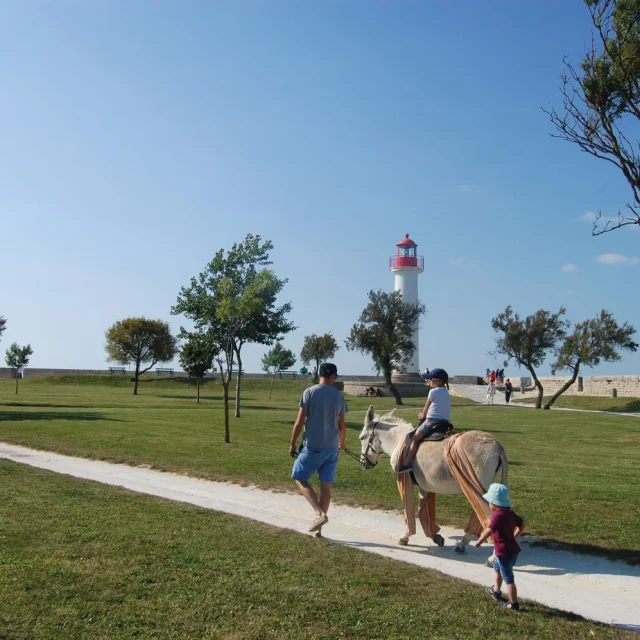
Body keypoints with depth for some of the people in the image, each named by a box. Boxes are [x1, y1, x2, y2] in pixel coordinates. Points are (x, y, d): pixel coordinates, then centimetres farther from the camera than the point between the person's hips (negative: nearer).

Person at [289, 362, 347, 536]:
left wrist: (292, 444, 1)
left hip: (313, 447, -4)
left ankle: (320, 513, -9)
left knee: (300, 479, 9)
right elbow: (342, 426, 10)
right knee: (326, 486, 10)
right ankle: (319, 528, 14)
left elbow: (299, 422, -10)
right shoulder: (339, 396, 3)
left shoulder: (310, 392, -9)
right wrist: (341, 443, 28)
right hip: (332, 448, 4)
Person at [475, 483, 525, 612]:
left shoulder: (497, 516, -24)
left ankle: (514, 604, 14)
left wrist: (479, 541, -17)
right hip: (513, 549, 10)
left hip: (504, 553, -10)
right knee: (497, 567, 30)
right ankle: (496, 592, 46)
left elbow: (488, 531, -32)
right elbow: (522, 525, 14)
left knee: (508, 579, 3)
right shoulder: (510, 513, 4)